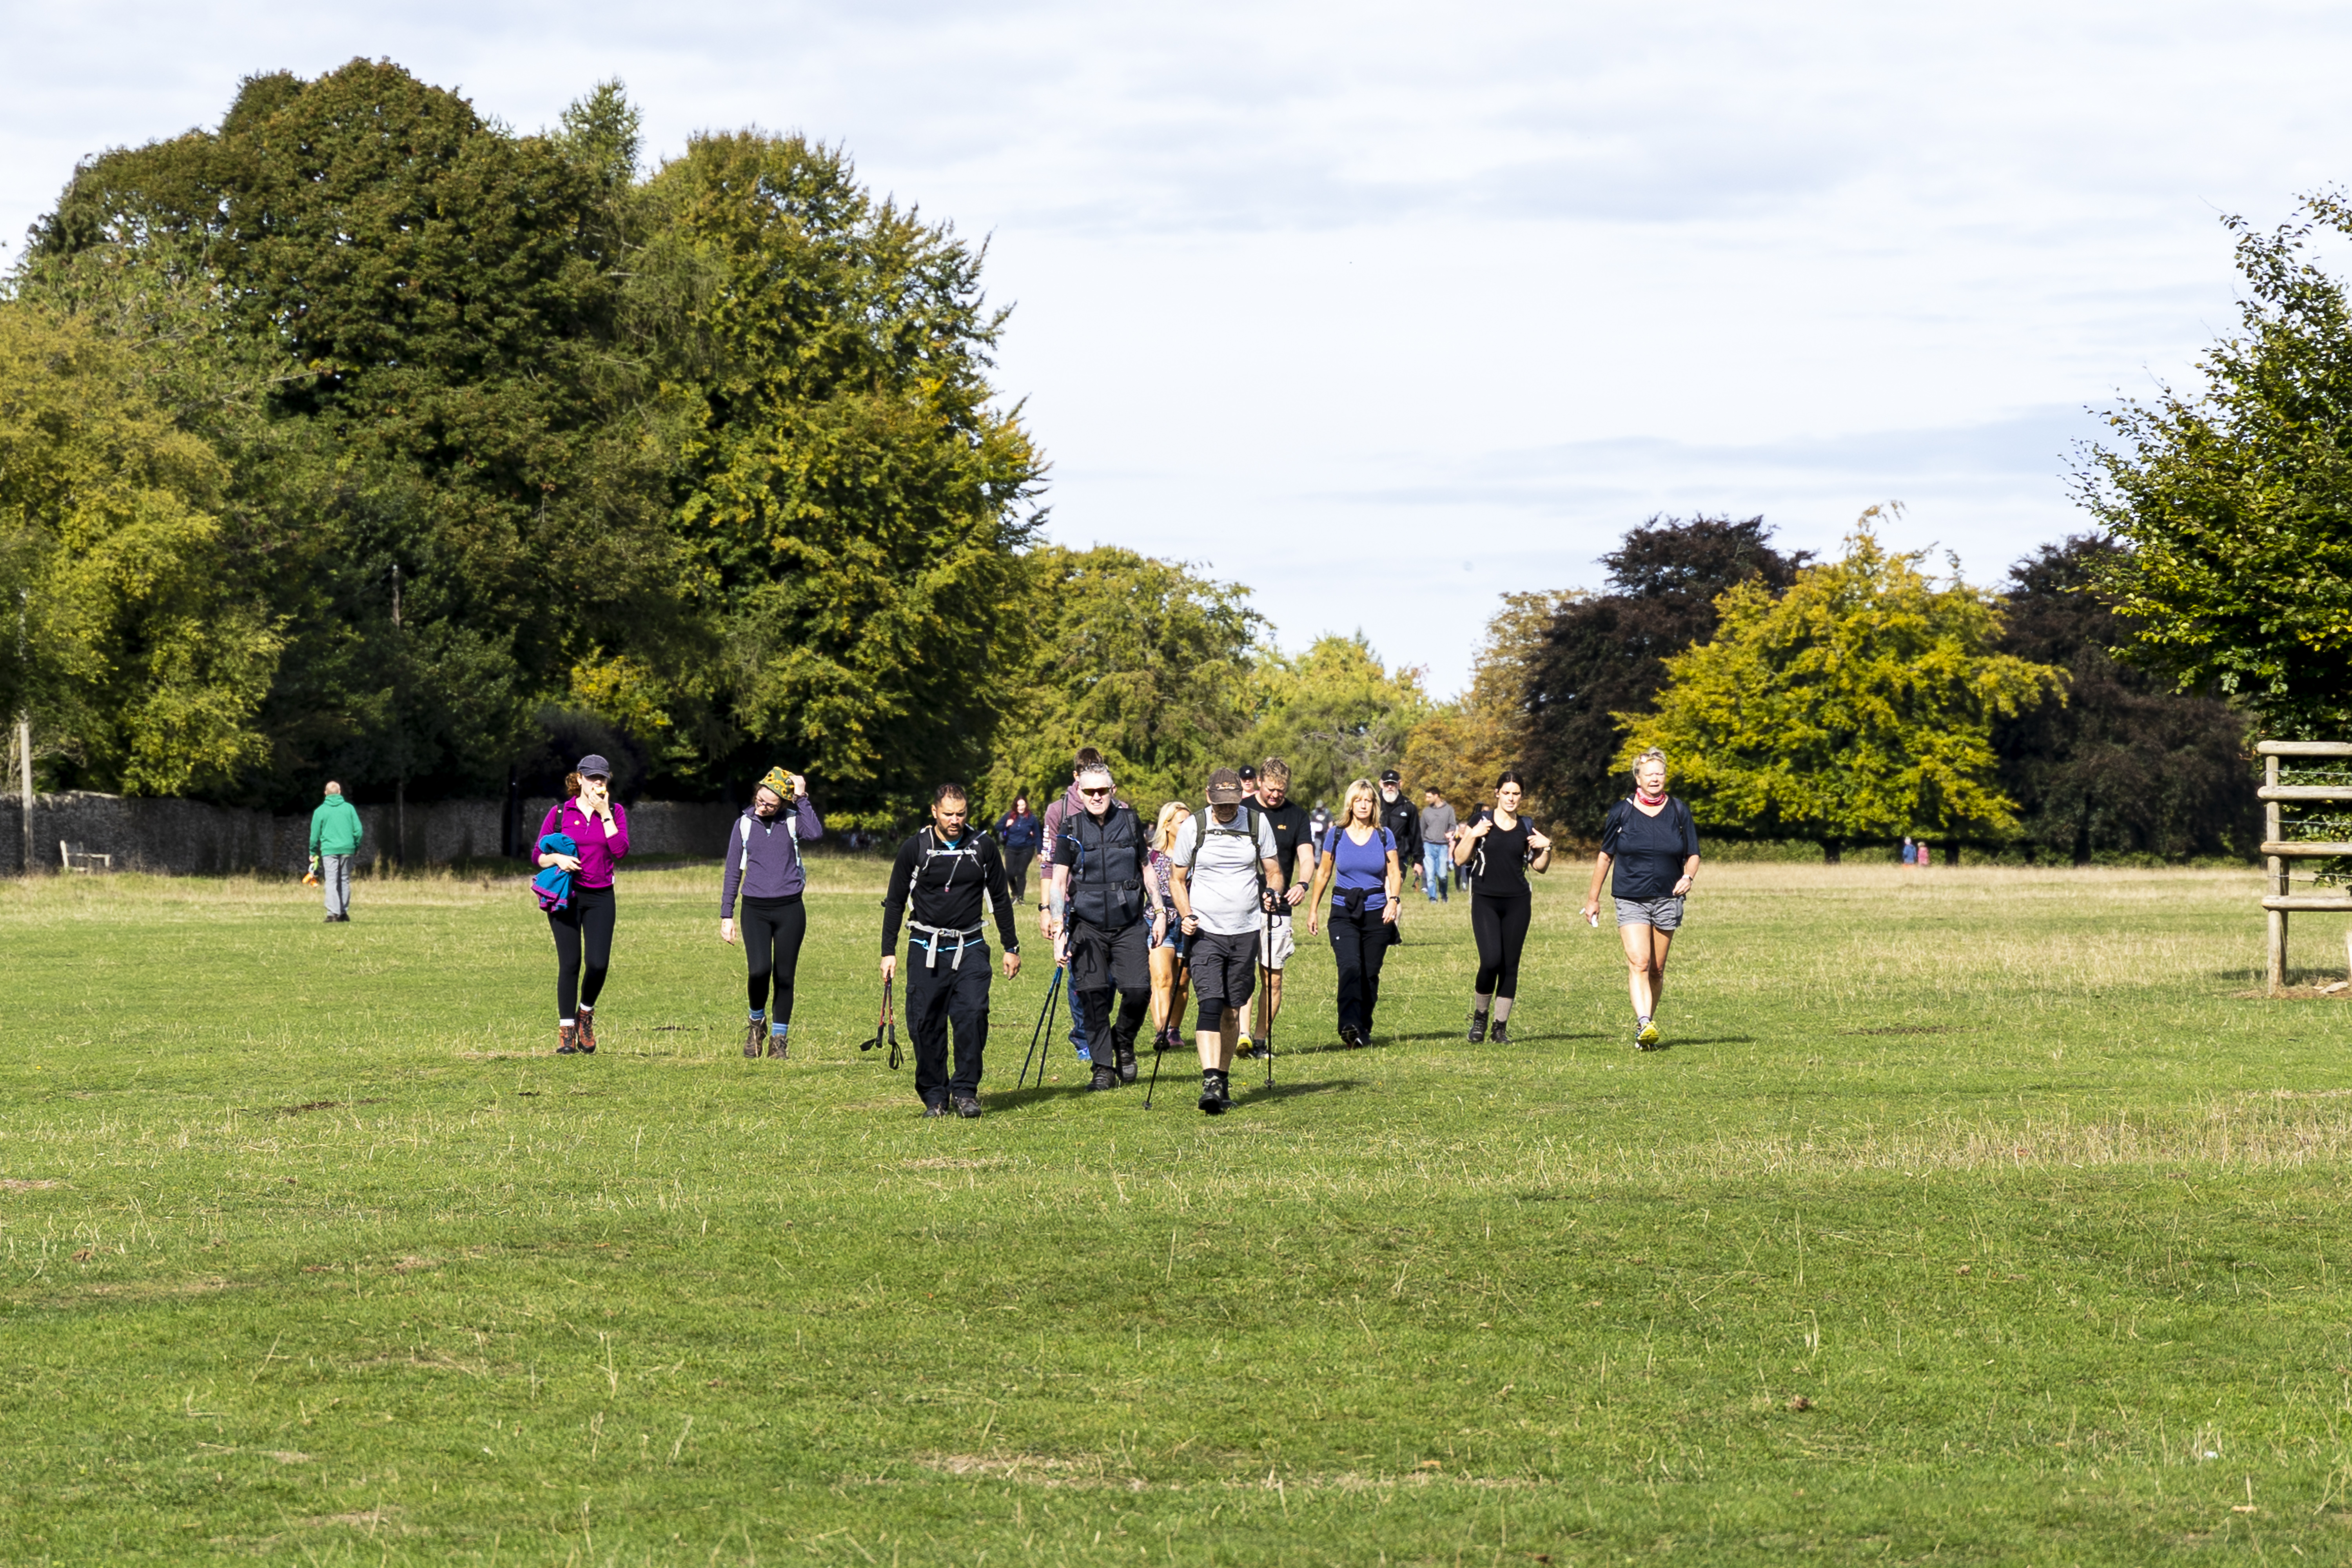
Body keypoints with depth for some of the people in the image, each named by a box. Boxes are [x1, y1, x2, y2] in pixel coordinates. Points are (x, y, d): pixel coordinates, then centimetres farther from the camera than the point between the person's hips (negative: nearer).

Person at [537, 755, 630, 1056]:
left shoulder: (615, 812, 7)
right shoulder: (560, 812, 4)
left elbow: (620, 850, -9)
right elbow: (539, 855, 6)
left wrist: (605, 813, -10)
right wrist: (557, 858, -15)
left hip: (600, 896, 1)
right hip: (566, 895, -1)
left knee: (598, 963, -9)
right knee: (570, 963, -4)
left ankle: (586, 1014, 19)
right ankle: (566, 1031, 5)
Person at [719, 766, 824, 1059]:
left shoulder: (792, 821, 3)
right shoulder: (744, 824, 6)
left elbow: (816, 833, -20)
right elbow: (733, 872, 10)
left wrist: (802, 798, -15)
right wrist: (726, 916, 6)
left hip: (789, 910, 0)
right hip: (755, 910, 0)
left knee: (784, 977, 3)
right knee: (760, 971, -17)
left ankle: (779, 1040, 15)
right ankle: (757, 1023, 9)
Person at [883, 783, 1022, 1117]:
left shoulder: (982, 847, 3)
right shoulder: (914, 849, 0)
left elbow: (1000, 898, 13)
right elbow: (895, 902, 8)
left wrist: (1011, 947, 14)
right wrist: (888, 952, 4)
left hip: (970, 948, 0)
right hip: (926, 949, 0)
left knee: (973, 1014, -16)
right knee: (925, 1023, -2)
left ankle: (965, 1091, -7)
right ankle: (935, 1096, 10)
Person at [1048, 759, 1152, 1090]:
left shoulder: (1129, 820, 4)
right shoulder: (1071, 828, -1)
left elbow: (1147, 867, 14)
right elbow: (1058, 880, -1)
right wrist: (1058, 928, -10)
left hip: (1129, 924, 1)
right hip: (1088, 926, -1)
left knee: (1138, 991, -11)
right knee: (1093, 997, -5)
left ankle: (1124, 1041, 19)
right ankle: (1103, 1068, 5)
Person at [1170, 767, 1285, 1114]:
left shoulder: (1257, 823, 3)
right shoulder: (1193, 828, -1)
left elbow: (1273, 871, 11)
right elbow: (1177, 879, 7)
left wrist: (1272, 893, -11)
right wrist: (1186, 915, -9)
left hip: (1246, 930, 2)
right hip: (1206, 931, -2)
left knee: (1233, 1011, 7)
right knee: (1210, 1004, -17)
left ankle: (1224, 1080, 21)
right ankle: (1210, 1083, -26)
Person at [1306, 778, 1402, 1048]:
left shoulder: (1384, 836, 4)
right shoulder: (1336, 836, 4)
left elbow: (1395, 873, 6)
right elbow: (1323, 874, 13)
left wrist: (1393, 900, -12)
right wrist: (1313, 910, 14)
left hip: (1376, 914, 1)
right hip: (1343, 913, -1)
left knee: (1370, 974, 3)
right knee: (1350, 968, -20)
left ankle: (1364, 1030, 17)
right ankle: (1349, 1027, -32)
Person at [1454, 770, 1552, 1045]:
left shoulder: (1526, 828, 10)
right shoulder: (1482, 822, 2)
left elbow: (1540, 867, 16)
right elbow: (1459, 859, -1)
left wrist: (1546, 848, -2)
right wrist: (1472, 835, -14)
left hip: (1517, 903, 3)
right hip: (1485, 901, -3)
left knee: (1510, 966, 1)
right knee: (1491, 961, -16)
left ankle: (1500, 1027, 9)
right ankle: (1480, 1016, 7)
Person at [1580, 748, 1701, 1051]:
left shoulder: (1679, 812, 5)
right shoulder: (1622, 812, 1)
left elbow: (1693, 855, 11)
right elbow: (1605, 856, 10)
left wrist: (1688, 877, -11)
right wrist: (1593, 898, 13)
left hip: (1667, 901, 2)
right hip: (1631, 899, -2)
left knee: (1656, 970, 6)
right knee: (1638, 963, -18)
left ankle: (1646, 1027, 18)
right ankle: (1644, 1025, -28)